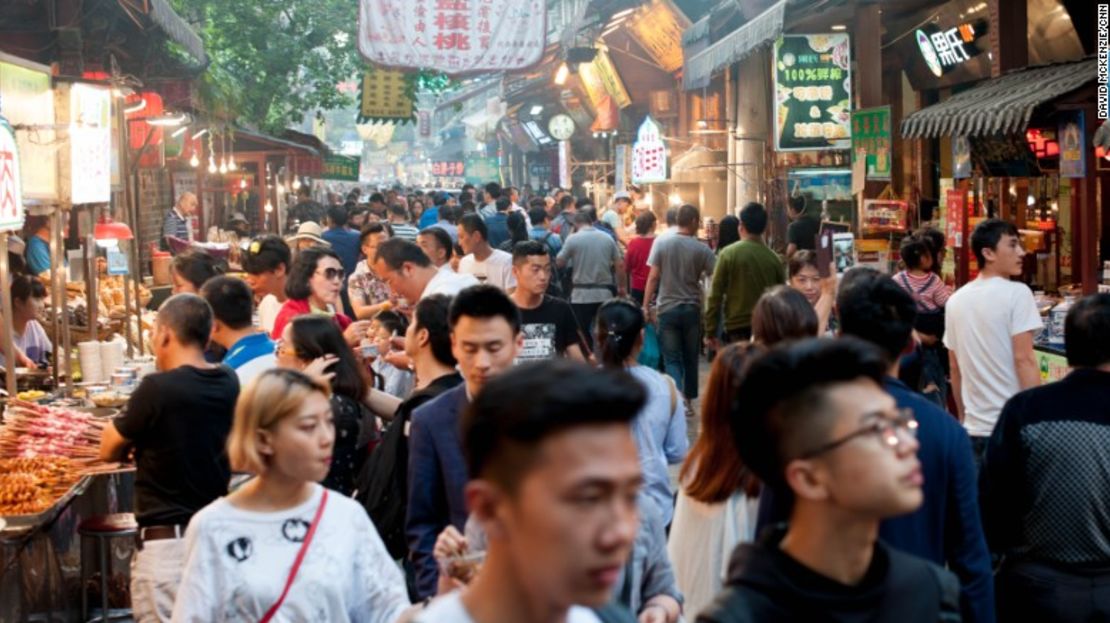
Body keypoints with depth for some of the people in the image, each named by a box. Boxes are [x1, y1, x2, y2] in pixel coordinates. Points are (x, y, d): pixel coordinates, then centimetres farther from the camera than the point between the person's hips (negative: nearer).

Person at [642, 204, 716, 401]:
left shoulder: (661, 243, -4)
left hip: (667, 309, 0)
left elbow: (653, 277, -4)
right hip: (692, 309, 0)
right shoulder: (701, 249, -5)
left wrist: (646, 306, 2)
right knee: (691, 358, 14)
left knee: (672, 359, 1)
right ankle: (689, 399, 23)